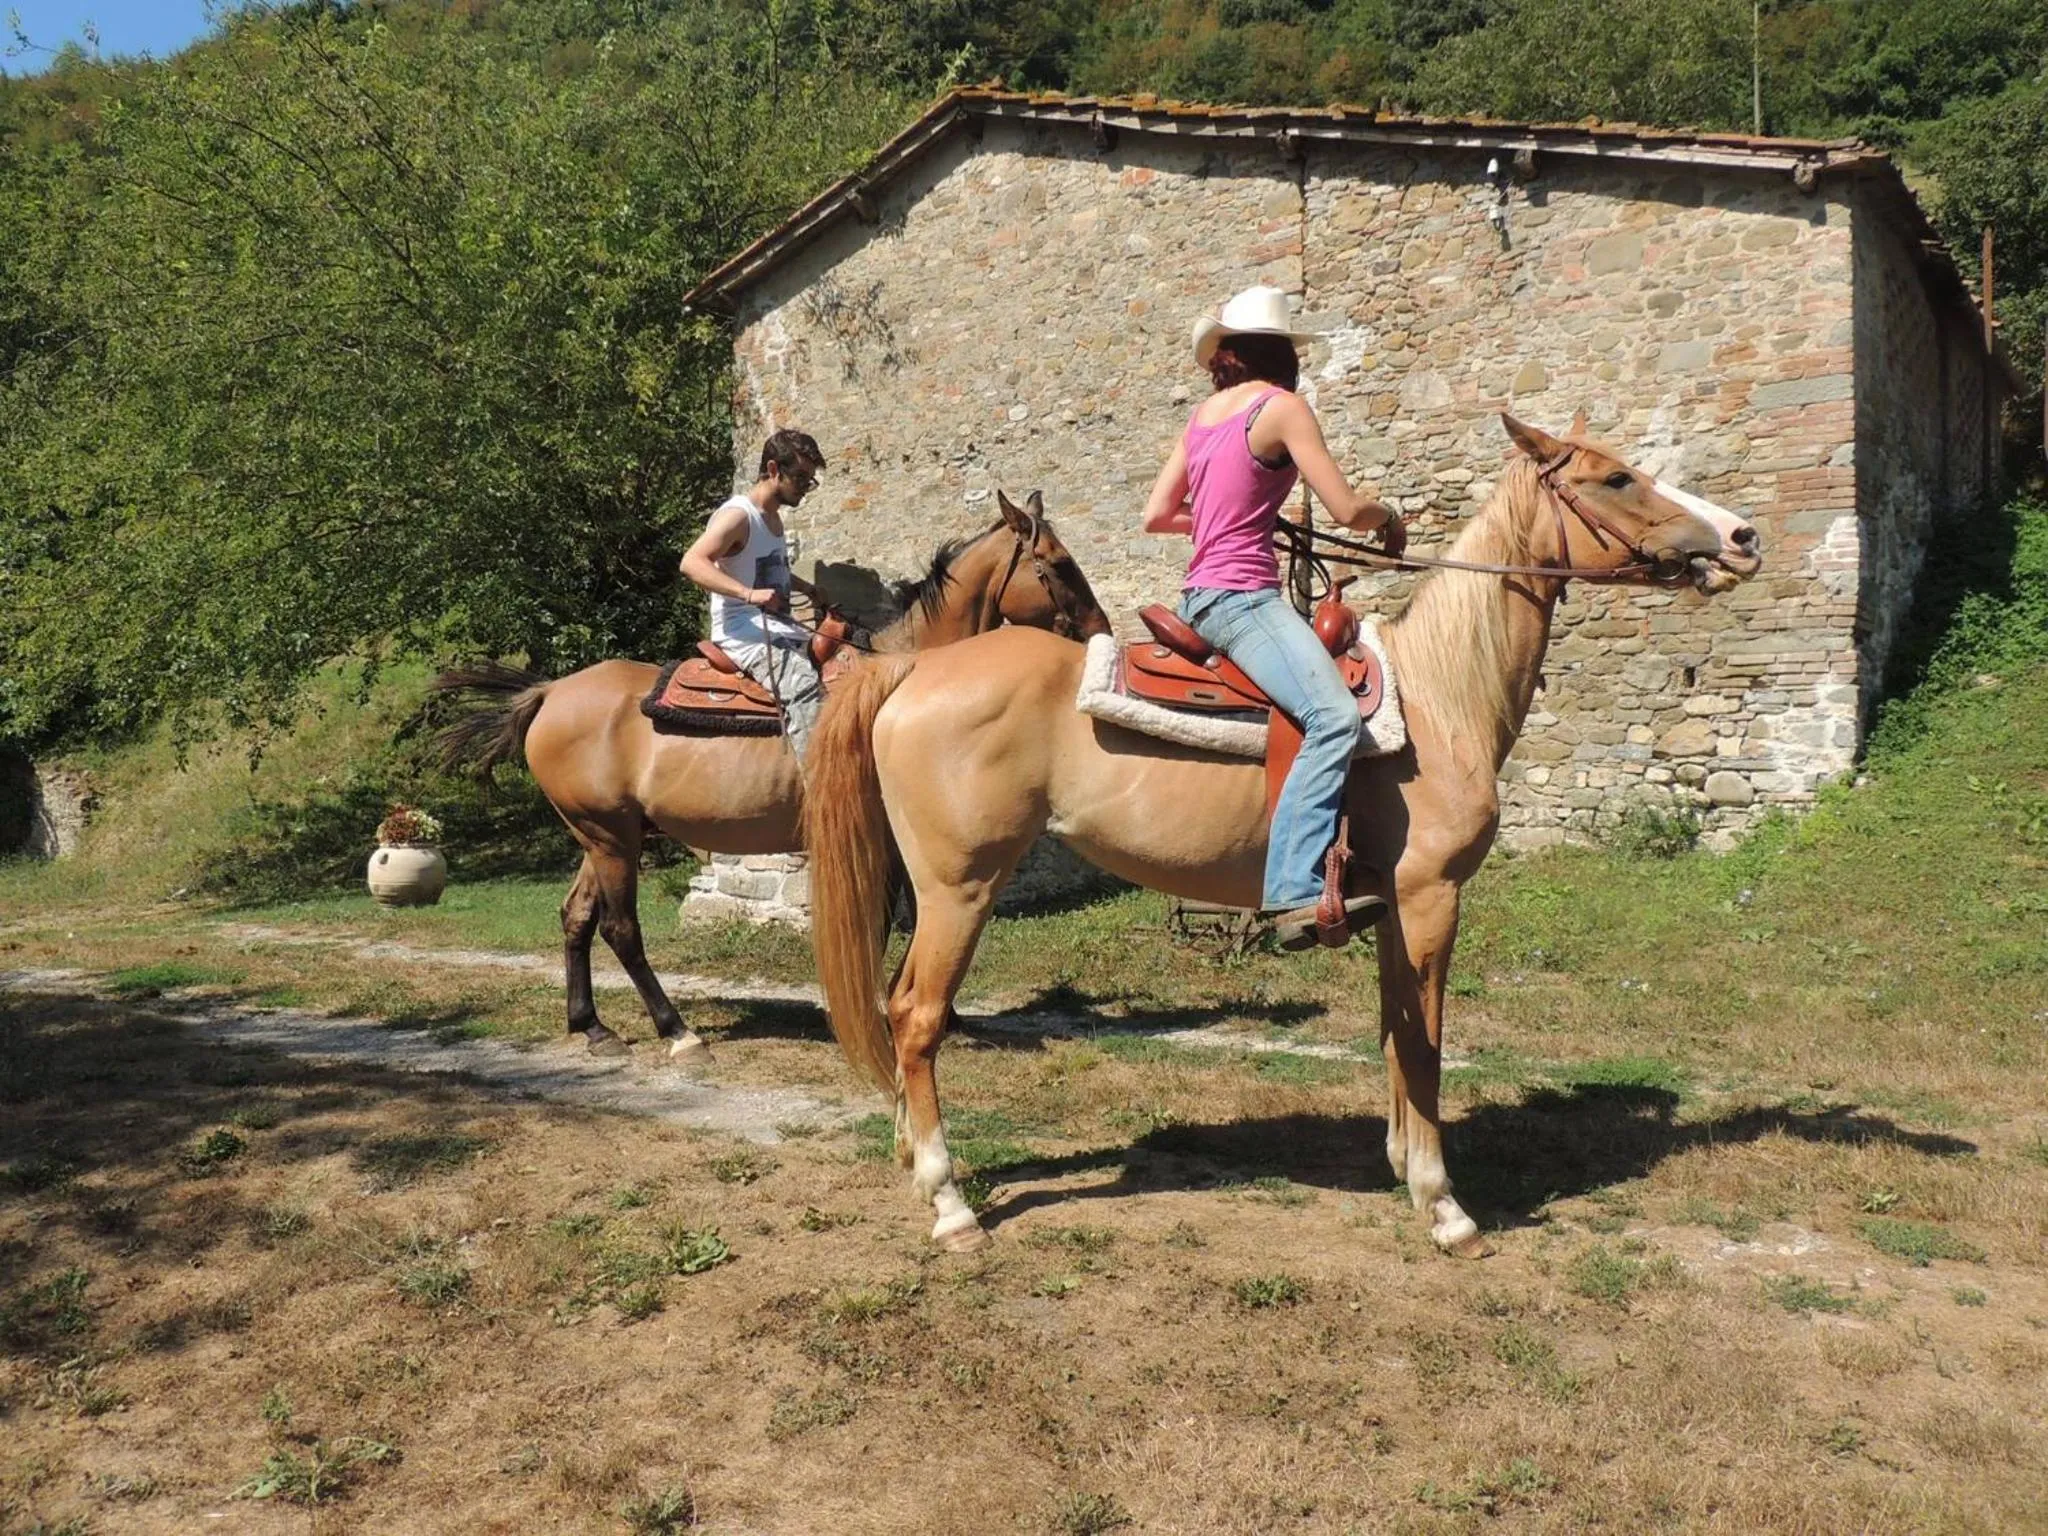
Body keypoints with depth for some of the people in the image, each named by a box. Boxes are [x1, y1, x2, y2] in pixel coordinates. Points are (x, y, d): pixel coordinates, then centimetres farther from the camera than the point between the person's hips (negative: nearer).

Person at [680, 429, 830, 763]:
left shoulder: (773, 518, 16)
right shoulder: (737, 515, -12)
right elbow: (692, 562, -28)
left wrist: (808, 590, 24)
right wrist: (749, 593, -39)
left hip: (778, 630, 10)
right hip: (743, 634, -10)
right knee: (806, 687, -30)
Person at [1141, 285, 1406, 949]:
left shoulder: (1205, 412, 15)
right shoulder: (1282, 406, -6)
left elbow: (1156, 516, 17)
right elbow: (1347, 509, -9)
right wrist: (1388, 518, 12)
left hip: (1202, 595, 9)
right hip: (1241, 595, -9)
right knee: (1335, 716, -26)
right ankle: (1295, 891, -38)